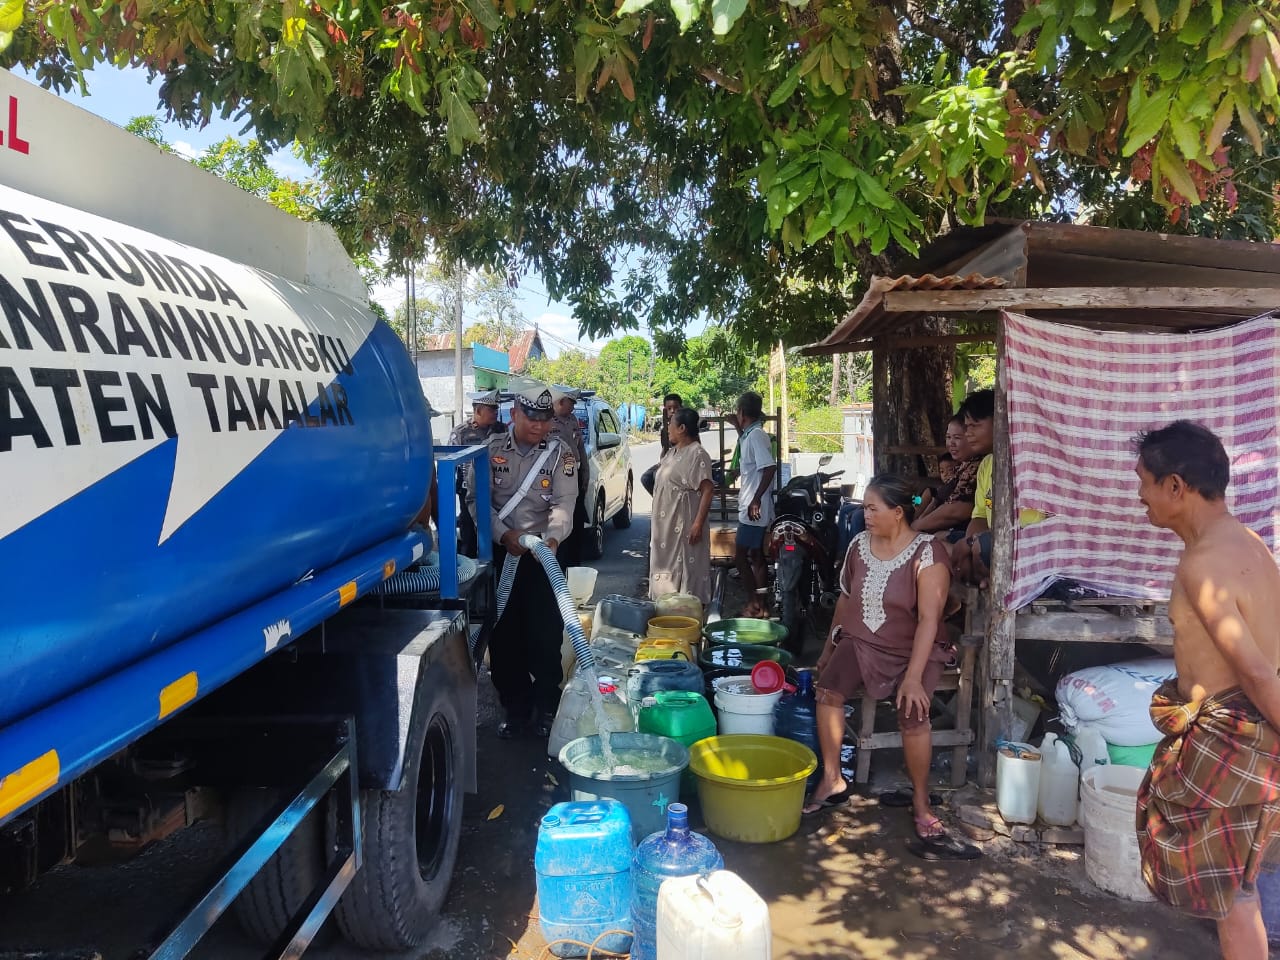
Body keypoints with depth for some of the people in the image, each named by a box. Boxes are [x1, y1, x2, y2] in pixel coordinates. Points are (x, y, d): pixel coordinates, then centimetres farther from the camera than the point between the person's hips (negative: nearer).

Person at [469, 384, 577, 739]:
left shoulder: (560, 452, -1)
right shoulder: (492, 448, 1)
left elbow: (564, 503, -10)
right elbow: (479, 499, -4)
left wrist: (552, 537, -29)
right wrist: (504, 534, -18)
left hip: (543, 550, -1)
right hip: (498, 550, 2)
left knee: (545, 631, -1)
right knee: (503, 631, 7)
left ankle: (546, 706, 15)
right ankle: (515, 707, 20)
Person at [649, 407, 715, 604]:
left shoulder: (697, 454, -16)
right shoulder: (673, 452, 12)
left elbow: (708, 490, -21)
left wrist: (698, 523, -26)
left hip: (685, 525, -9)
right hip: (666, 524, 9)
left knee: (687, 568, -2)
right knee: (668, 565, 15)